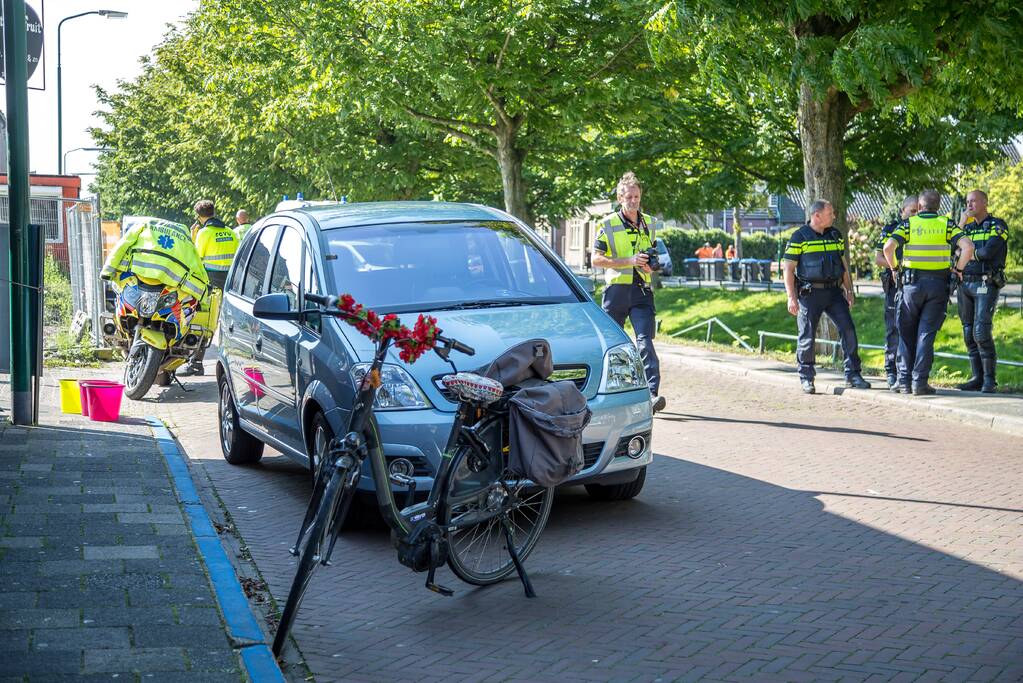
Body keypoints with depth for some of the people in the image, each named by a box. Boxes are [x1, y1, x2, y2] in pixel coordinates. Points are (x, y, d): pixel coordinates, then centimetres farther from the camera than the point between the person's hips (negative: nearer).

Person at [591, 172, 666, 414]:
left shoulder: (649, 223, 13)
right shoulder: (607, 225, -1)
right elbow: (596, 259, -6)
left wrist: (650, 265, 2)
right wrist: (629, 261, -16)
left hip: (641, 289, 2)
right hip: (616, 289, -2)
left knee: (645, 341, -13)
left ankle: (652, 394, -22)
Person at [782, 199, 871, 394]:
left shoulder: (835, 236, 12)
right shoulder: (799, 238, -4)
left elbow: (843, 265, 20)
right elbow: (789, 269, -5)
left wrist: (849, 290, 13)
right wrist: (791, 298, -12)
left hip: (834, 291, 5)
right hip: (810, 293, -4)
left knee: (848, 329, -5)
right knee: (807, 338, -2)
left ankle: (853, 375, 1)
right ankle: (806, 380, 10)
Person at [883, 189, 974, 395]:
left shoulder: (908, 224, 1)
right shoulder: (946, 224, 2)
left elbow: (888, 247, -14)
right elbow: (967, 246, -12)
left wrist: (894, 267, 3)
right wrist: (958, 269, 1)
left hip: (912, 283, 0)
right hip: (938, 284, 0)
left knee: (907, 333, 11)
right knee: (926, 333, 4)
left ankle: (906, 381, 9)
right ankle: (920, 382, -3)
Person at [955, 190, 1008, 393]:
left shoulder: (998, 226, -2)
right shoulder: (967, 228, 18)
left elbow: (988, 252, -17)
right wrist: (961, 225, 0)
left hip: (986, 285, -6)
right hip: (965, 285, 6)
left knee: (981, 332, -16)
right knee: (969, 334, 4)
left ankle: (990, 379, -9)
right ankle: (977, 378, 9)